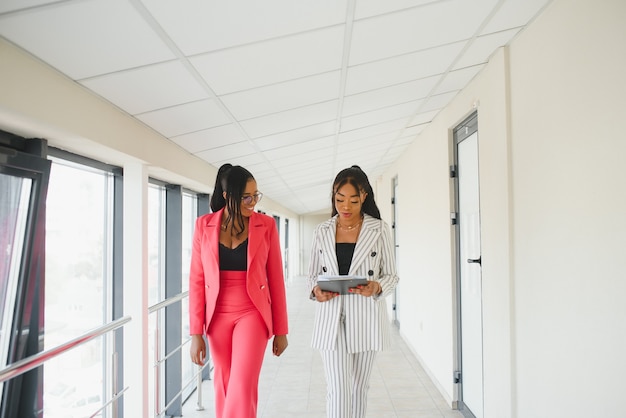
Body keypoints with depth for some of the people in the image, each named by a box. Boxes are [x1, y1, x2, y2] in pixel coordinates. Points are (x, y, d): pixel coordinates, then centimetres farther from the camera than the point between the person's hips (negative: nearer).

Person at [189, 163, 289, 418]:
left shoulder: (266, 225, -6)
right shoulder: (204, 225, -3)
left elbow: (276, 279, -2)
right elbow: (197, 280, -1)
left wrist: (280, 330, 1)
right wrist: (196, 332, -4)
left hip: (252, 314, -2)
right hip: (218, 317, 2)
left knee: (242, 389, -8)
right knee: (224, 387, 15)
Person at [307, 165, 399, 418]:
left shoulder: (379, 230, -3)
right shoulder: (322, 231, 3)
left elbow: (391, 275, 1)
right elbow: (312, 274, 8)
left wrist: (376, 288, -21)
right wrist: (315, 290, -14)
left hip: (365, 319, 0)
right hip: (331, 319, 1)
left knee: (359, 386, 15)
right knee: (337, 389, -3)